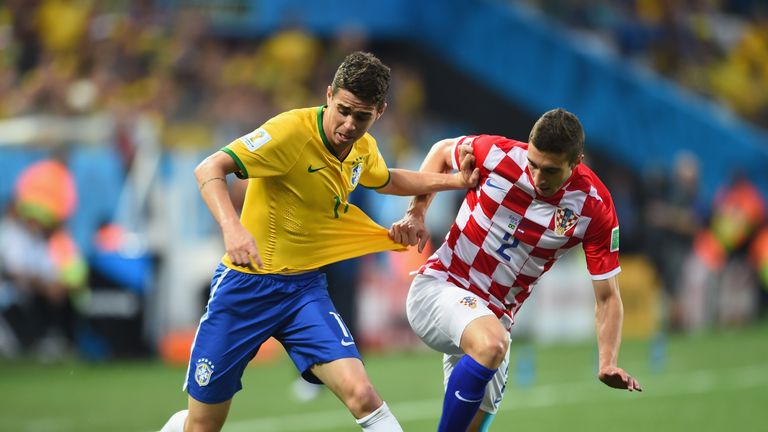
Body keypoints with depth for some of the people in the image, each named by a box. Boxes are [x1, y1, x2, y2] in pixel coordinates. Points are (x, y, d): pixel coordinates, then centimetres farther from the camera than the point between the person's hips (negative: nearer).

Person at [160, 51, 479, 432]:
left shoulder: (364, 149, 2)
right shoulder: (290, 131, -20)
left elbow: (386, 181, 28)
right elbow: (209, 169, -26)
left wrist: (455, 181, 18)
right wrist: (232, 226, -43)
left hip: (306, 287, 5)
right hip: (247, 283, -4)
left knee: (361, 394, -20)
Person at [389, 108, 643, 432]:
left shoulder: (594, 208, -12)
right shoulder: (499, 155, -15)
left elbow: (607, 297, -6)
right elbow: (442, 151, 8)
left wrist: (609, 364, -20)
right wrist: (416, 213, -4)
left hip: (494, 317, 4)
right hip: (438, 286, -4)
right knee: (490, 343, -36)